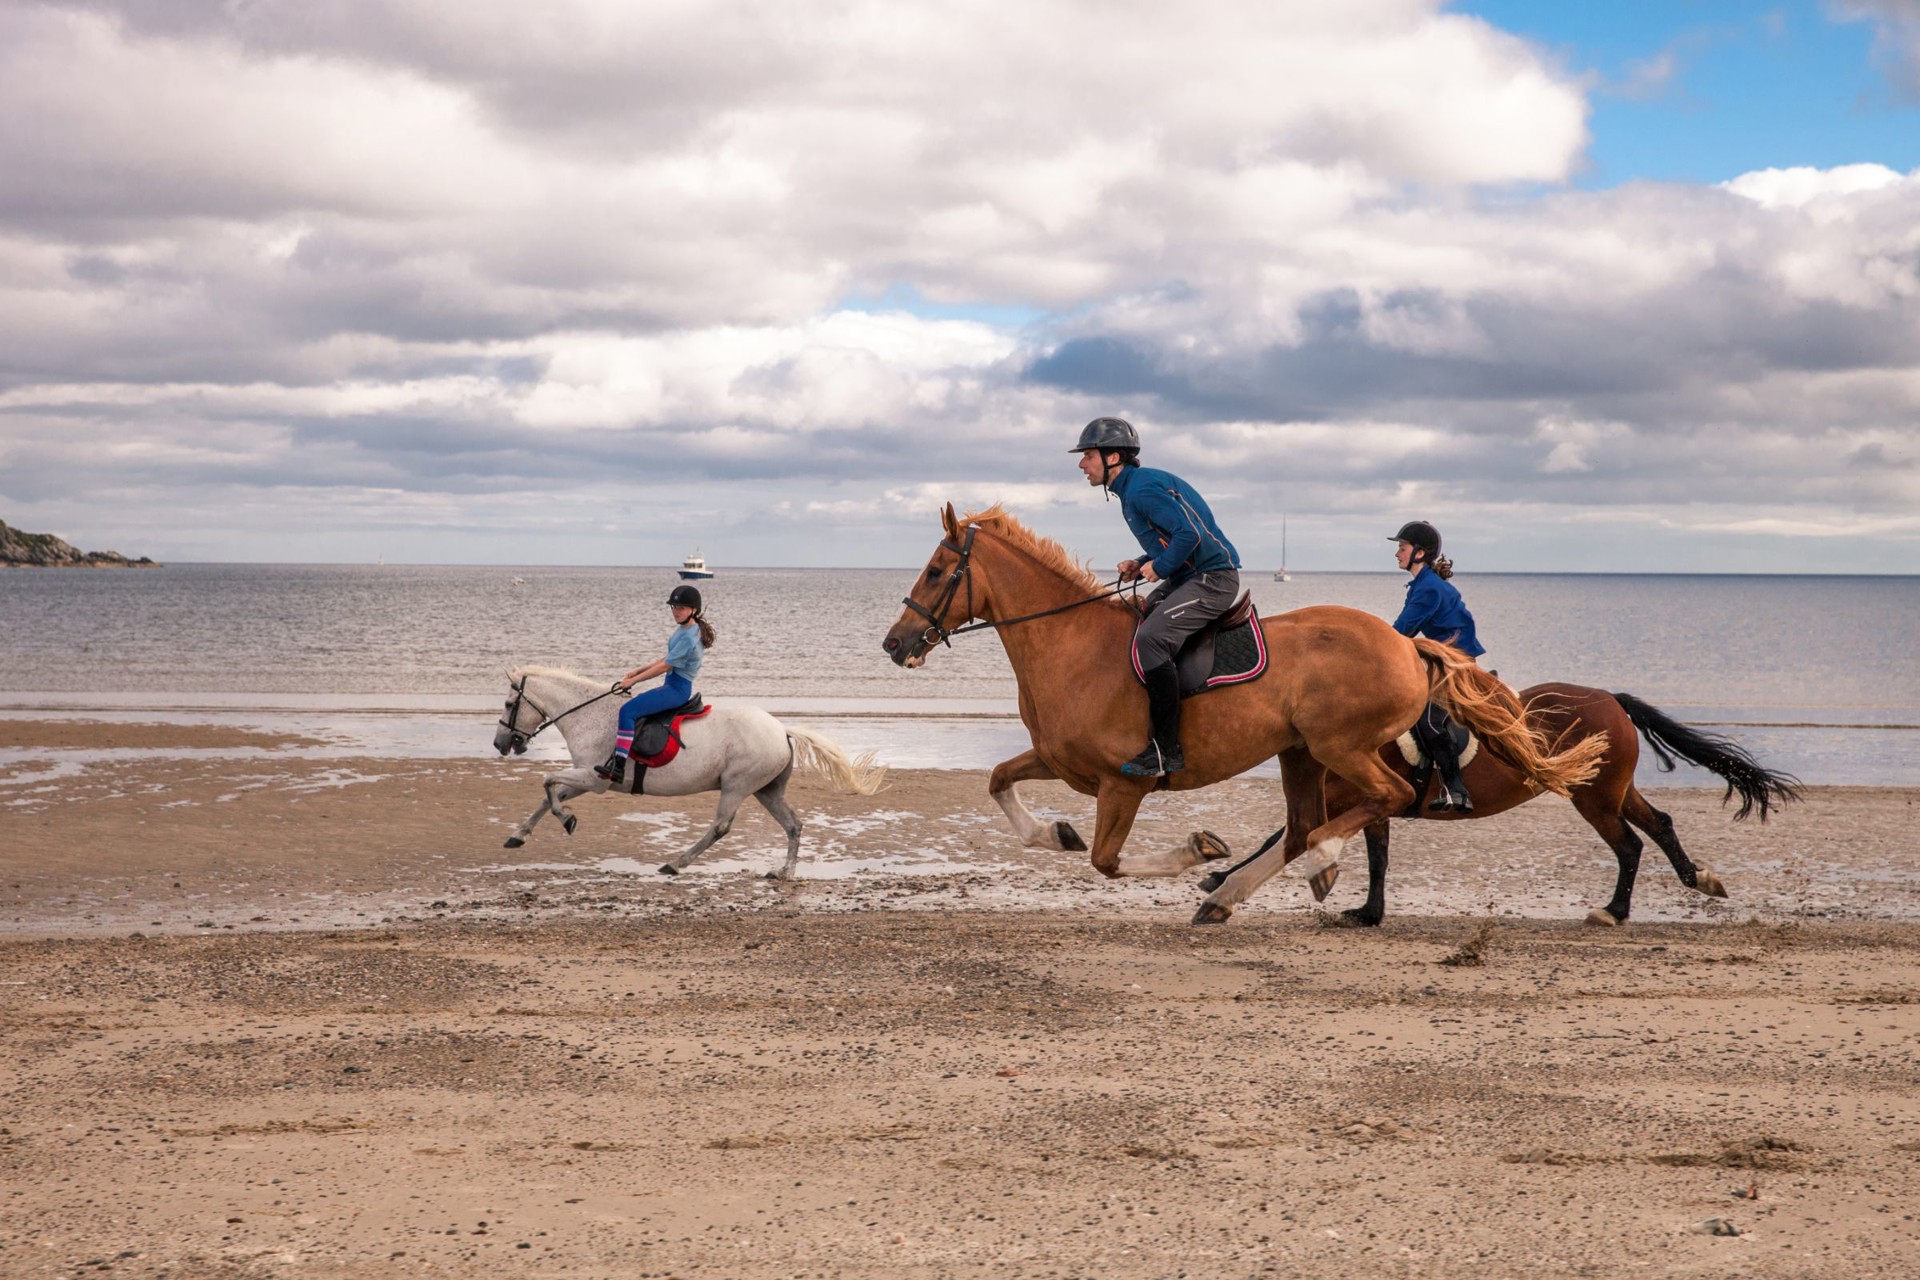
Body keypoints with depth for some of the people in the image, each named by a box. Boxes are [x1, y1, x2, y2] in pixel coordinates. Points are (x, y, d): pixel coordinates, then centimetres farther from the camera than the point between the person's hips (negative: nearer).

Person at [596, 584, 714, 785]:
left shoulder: (688, 637, -18)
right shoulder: (683, 629, 13)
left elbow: (664, 666, -17)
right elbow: (667, 660, 21)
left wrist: (633, 680, -11)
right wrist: (638, 671, 14)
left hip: (677, 689, -11)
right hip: (671, 685, 11)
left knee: (628, 710, -23)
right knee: (629, 708, 19)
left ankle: (618, 768, -30)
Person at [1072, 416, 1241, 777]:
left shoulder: (1142, 489, -17)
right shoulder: (1130, 490, 16)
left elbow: (1189, 533, -27)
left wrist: (1159, 567, -15)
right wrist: (1140, 566, 8)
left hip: (1212, 579, -12)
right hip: (1187, 577, 12)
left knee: (1150, 639, -27)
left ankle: (1166, 749, -24)